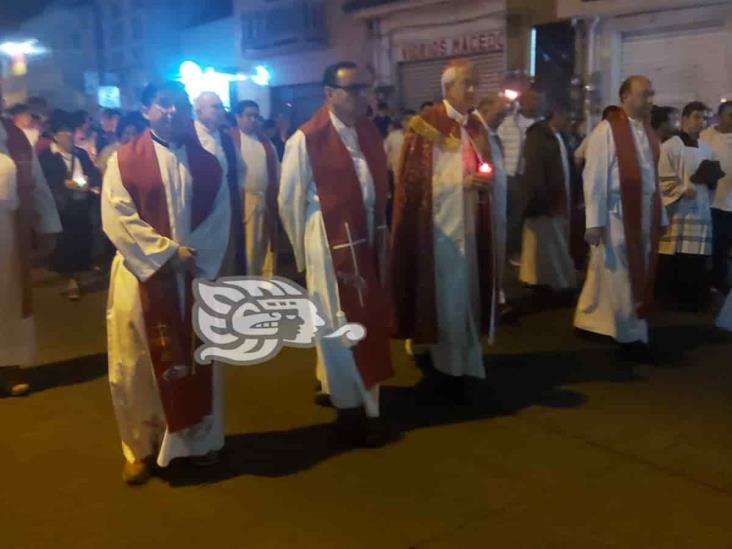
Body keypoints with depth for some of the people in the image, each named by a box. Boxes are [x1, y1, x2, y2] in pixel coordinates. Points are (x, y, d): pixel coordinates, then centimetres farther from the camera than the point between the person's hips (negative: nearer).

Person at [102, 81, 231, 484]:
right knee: (138, 364, 4)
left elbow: (220, 221, 1)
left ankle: (199, 439, 26)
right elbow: (118, 219, -11)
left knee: (198, 359, 10)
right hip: (141, 276, -2)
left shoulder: (207, 164, 7)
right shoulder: (123, 161, -1)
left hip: (197, 276, 3)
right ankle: (141, 448, 20)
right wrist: (168, 253, -16)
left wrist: (193, 257, -13)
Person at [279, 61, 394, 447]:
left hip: (369, 238, 7)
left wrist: (381, 231, 10)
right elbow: (289, 201, -7)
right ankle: (353, 410, 19)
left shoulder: (369, 132, 6)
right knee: (342, 326, 4)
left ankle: (332, 385, 36)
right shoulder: (306, 139, -12)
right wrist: (304, 249, 0)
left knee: (370, 320, 15)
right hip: (331, 241, -7)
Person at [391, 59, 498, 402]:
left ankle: (456, 363, 24)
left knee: (465, 294, 11)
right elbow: (415, 181, -12)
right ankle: (448, 368, 7)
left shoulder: (476, 127, 12)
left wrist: (483, 181, -4)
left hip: (468, 226, 7)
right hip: (438, 225, -7)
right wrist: (461, 181, -19)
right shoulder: (426, 125, -8)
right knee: (445, 297, -4)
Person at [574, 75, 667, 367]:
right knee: (616, 280, 1)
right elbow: (594, 177, -13)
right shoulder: (607, 130, -9)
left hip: (645, 215, 7)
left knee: (639, 279, 12)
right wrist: (594, 222, -17)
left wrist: (660, 215, 12)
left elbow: (653, 176, 13)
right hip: (616, 215, -7)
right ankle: (631, 339, 12)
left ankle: (633, 340, 24)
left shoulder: (648, 131, 12)